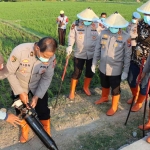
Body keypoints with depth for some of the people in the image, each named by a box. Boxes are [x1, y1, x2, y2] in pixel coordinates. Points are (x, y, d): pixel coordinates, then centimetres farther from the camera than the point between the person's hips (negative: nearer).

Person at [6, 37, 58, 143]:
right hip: (19, 86, -1)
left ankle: (46, 132, 36)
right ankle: (24, 129, 45)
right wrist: (20, 92, -23)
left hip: (38, 86, 1)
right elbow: (10, 73, -23)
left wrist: (37, 95, -20)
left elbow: (47, 78, -14)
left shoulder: (51, 57, -28)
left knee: (43, 110, 7)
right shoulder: (20, 51, -36)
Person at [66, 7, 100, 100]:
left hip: (92, 54, 2)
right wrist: (70, 46, -21)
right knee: (77, 72, 3)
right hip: (79, 53, -2)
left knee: (90, 72, 15)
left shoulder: (97, 25, -7)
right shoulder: (76, 24, -9)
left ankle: (86, 87, 41)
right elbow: (72, 36, -5)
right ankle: (72, 91, 21)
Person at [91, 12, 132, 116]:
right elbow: (97, 49, 3)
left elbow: (127, 55, -11)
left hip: (116, 70, -4)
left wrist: (125, 71, -10)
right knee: (104, 85, 26)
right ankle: (104, 98, 54)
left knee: (115, 89, 13)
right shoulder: (103, 33, -6)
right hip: (103, 67, 4)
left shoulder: (126, 37, -16)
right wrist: (94, 63, 6)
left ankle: (114, 107, 35)